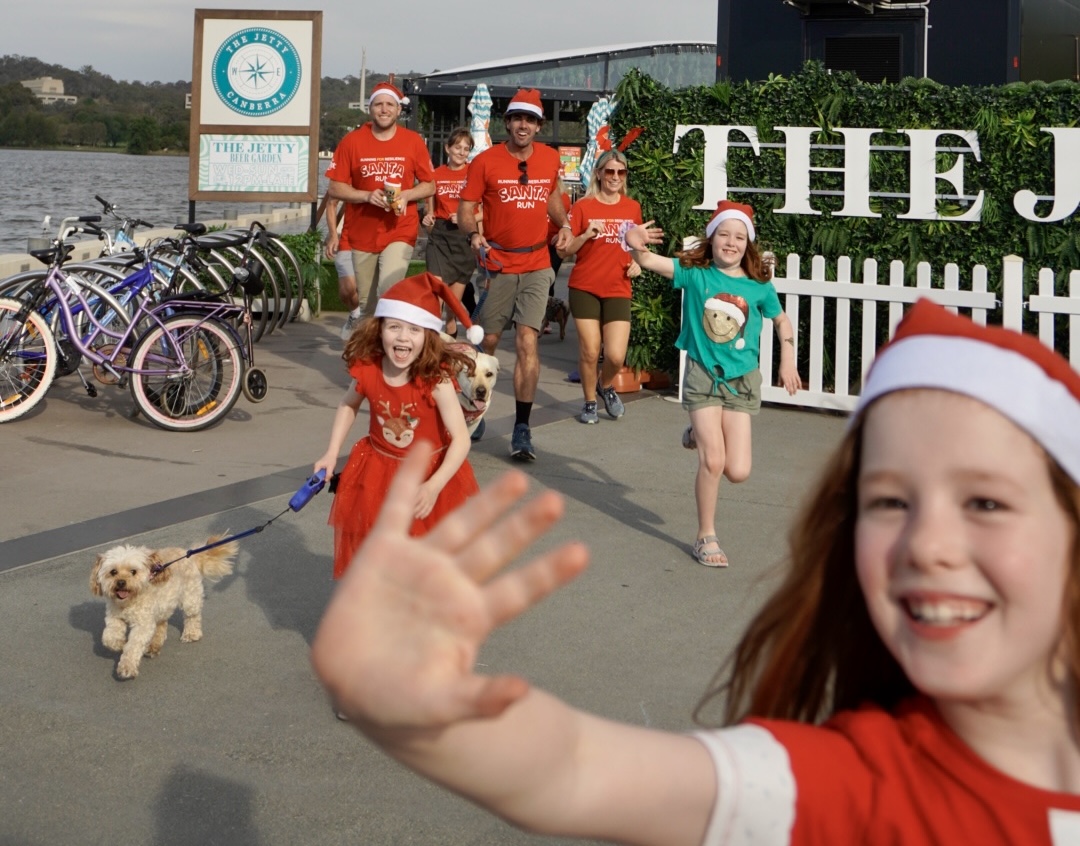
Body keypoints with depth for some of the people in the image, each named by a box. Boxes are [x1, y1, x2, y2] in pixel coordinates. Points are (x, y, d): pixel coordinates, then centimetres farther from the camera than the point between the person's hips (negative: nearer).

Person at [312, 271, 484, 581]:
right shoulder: (367, 371, -16)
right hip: (377, 475, 3)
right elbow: (348, 405, 8)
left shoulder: (436, 380, -26)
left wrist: (433, 487, -38)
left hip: (429, 475, -3)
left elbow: (461, 439, -27)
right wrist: (331, 454, 2)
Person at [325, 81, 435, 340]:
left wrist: (405, 195, -13)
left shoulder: (414, 141, 0)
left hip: (400, 232, -1)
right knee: (367, 304, 10)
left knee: (390, 291, -24)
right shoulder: (352, 141, -2)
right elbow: (334, 188, -2)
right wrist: (368, 195, -17)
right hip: (362, 234, 1)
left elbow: (430, 185, 7)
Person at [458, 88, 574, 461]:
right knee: (487, 341, 8)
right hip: (497, 264, -1)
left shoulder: (550, 159, 5)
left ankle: (522, 429, -7)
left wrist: (564, 224, 5)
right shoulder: (485, 161, -5)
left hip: (536, 266, 1)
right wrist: (473, 234, -25)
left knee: (527, 342, -9)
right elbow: (466, 209, -5)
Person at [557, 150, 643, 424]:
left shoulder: (632, 208, 7)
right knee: (589, 351, -1)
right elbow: (566, 249, -2)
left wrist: (637, 263, 2)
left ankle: (605, 386, 25)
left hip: (618, 290, 2)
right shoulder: (583, 206, -2)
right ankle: (590, 402, 22)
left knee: (616, 355, -8)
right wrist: (586, 235, -19)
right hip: (585, 288, -2)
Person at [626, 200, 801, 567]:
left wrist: (788, 361, 6)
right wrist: (637, 247, -42)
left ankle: (701, 435, 30)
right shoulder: (695, 272, -7)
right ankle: (706, 537, 11)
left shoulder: (758, 285, -1)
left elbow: (781, 320, 15)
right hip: (702, 375, -2)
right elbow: (651, 262, -21)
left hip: (741, 380, 2)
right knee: (713, 462, -9)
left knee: (738, 471, -3)